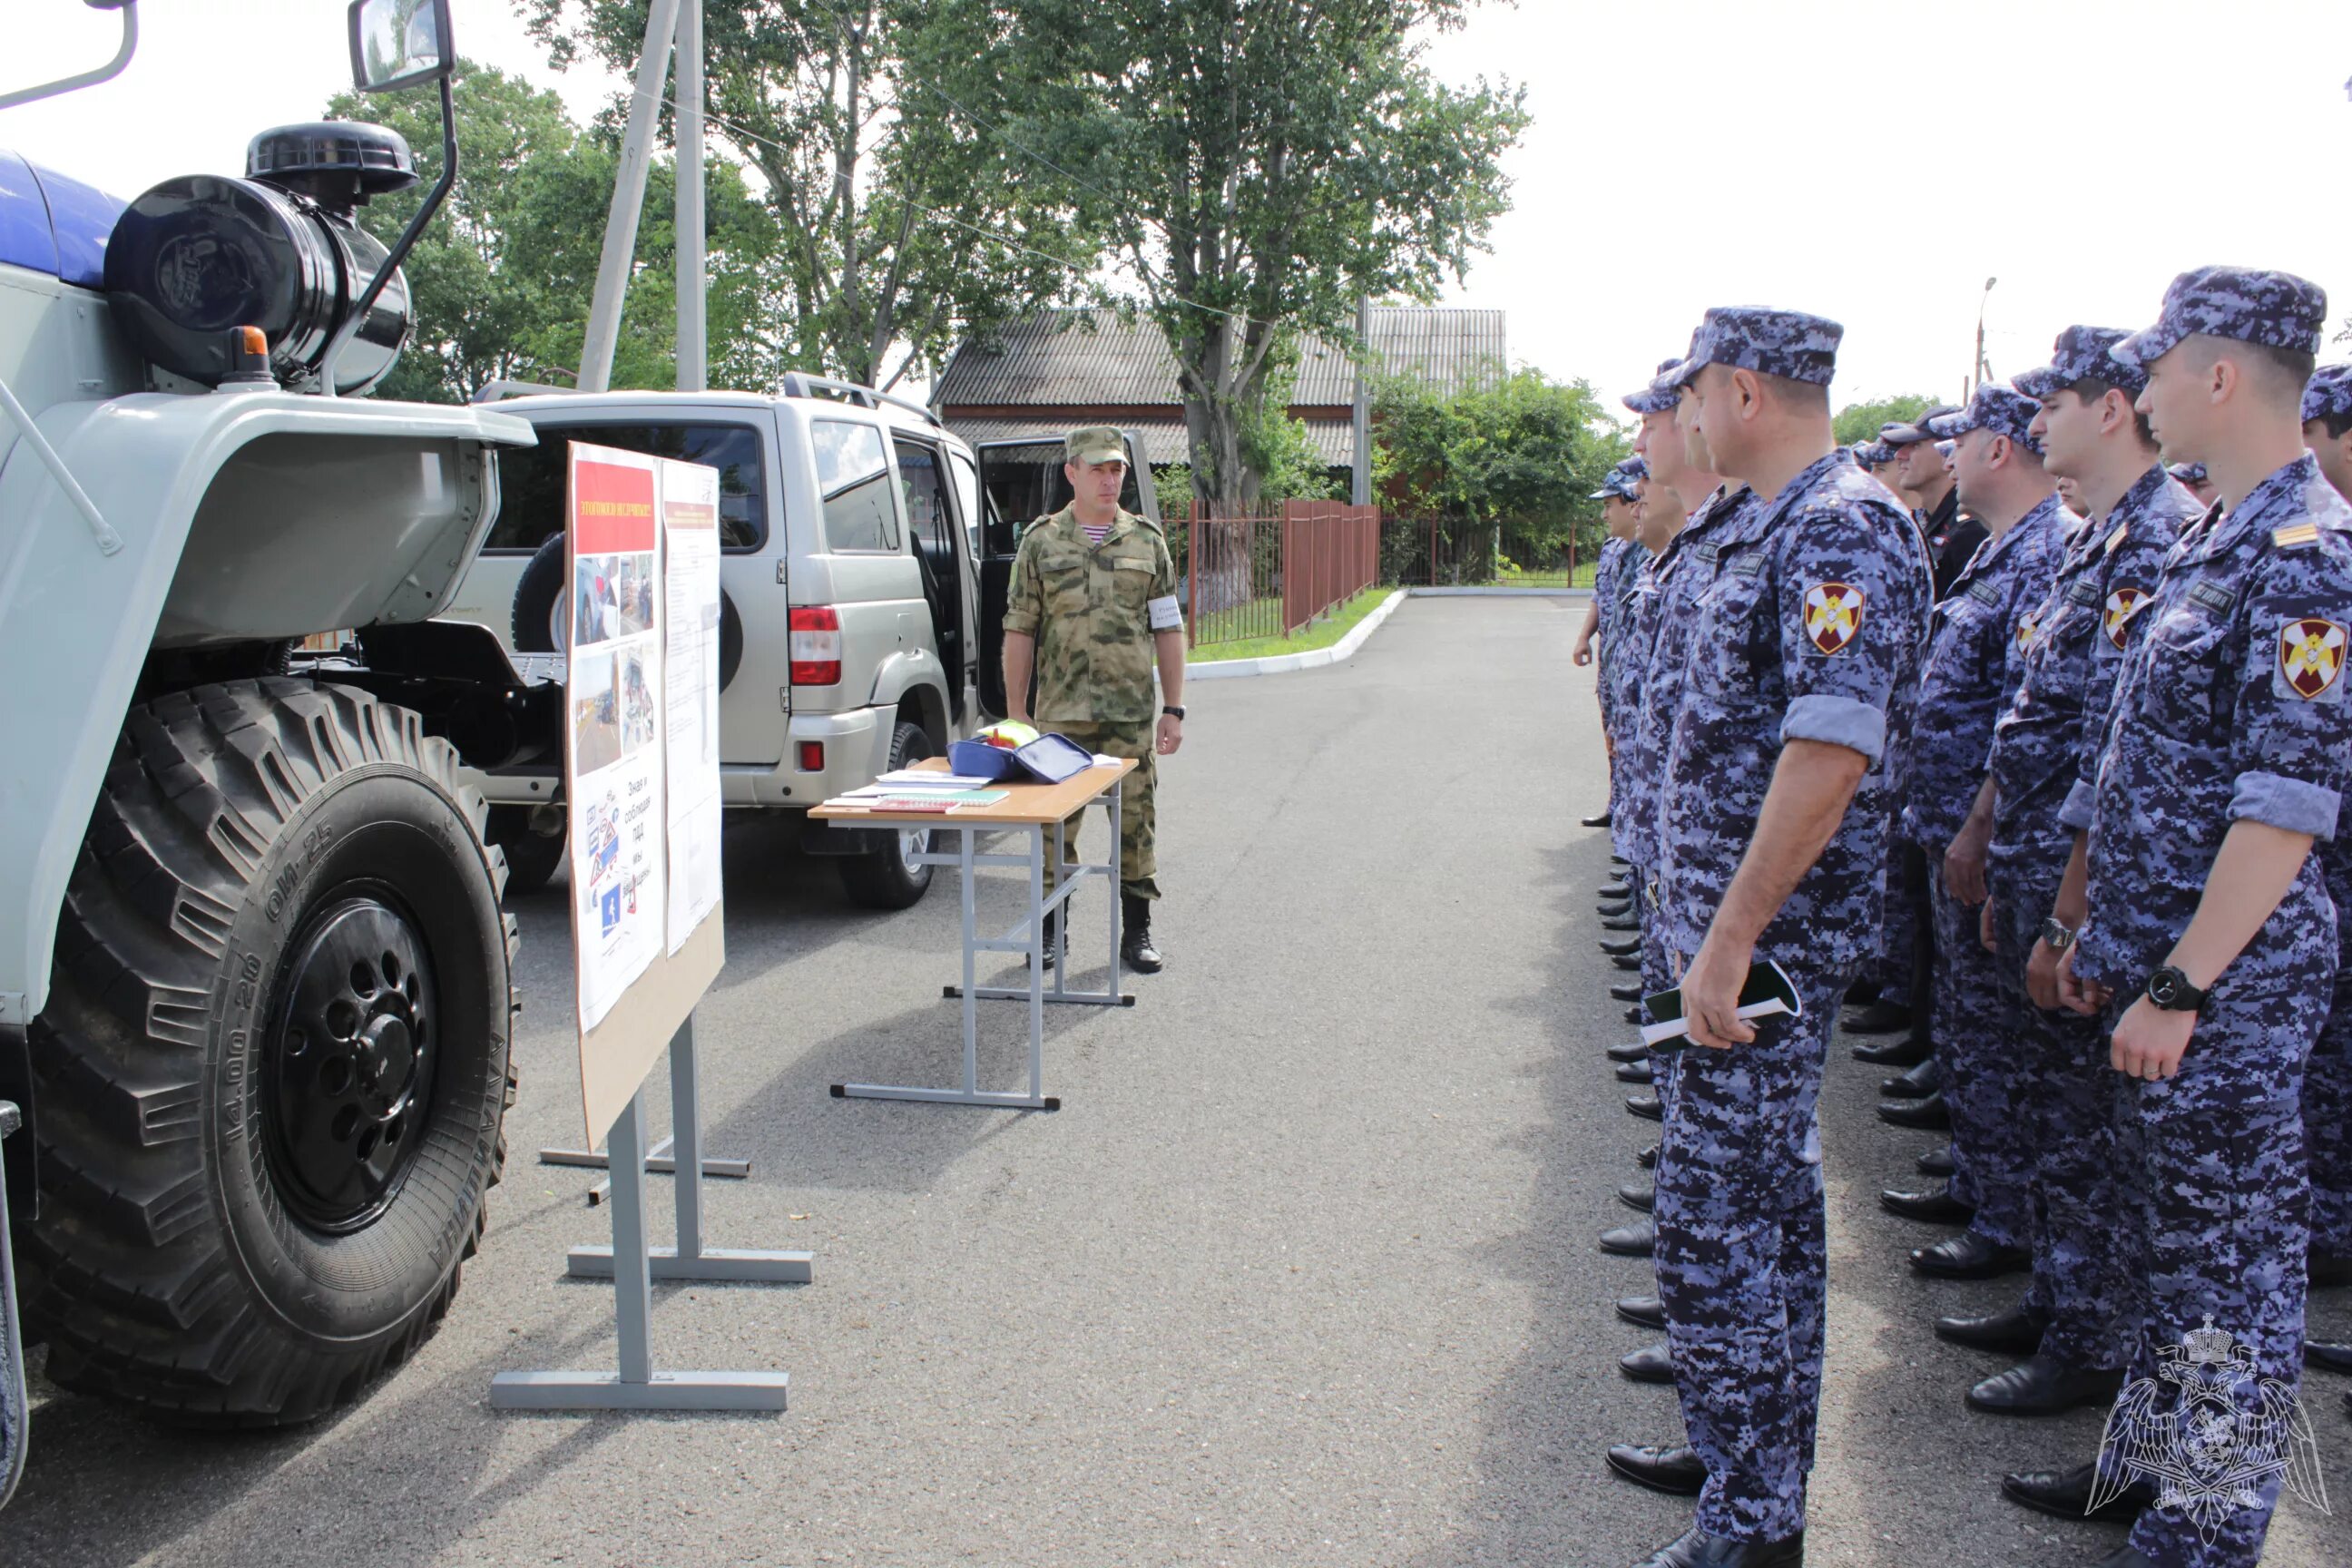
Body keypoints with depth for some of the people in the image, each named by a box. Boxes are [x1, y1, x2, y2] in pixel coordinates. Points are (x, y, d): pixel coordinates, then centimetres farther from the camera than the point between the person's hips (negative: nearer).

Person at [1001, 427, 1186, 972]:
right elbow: (1019, 630, 4)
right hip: (1060, 712, -1)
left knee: (1136, 820, 5)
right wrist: (1015, 710, 0)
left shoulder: (1147, 540, 7)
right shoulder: (1041, 541, 4)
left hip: (1132, 712, 1)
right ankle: (1050, 929, 17)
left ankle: (1137, 931, 16)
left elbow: (1168, 629, 7)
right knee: (1055, 822, 4)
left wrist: (1173, 708, 1)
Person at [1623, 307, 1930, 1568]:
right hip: (1742, 924, 10)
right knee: (1773, 1195, 19)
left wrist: (1731, 939, -25)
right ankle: (1765, 1456, 34)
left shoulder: (1844, 531, -18)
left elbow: (1830, 753, -26)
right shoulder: (1770, 528, 14)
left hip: (1770, 938, -10)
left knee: (1715, 1224, -5)